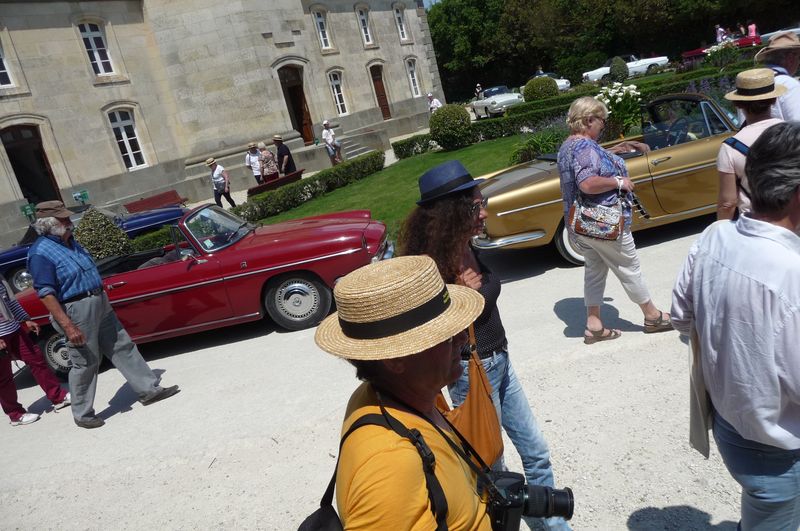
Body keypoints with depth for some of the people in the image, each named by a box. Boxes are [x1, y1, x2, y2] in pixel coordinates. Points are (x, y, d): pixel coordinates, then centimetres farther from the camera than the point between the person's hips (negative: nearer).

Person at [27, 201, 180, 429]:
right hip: (76, 312, -8)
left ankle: (149, 390, 21)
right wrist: (68, 326, -26)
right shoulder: (40, 253, -16)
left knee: (123, 346, 11)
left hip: (101, 303, 8)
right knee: (85, 363, 3)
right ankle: (82, 414, 20)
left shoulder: (69, 241, 9)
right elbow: (46, 293, -21)